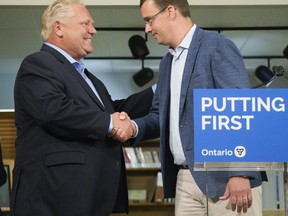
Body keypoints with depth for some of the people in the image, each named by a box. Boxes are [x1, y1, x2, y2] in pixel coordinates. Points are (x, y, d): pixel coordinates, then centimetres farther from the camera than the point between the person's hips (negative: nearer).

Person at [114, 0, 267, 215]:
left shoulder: (217, 46, -8)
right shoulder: (167, 62, 19)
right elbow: (160, 115, 22)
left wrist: (241, 173, -20)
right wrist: (135, 127, -1)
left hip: (225, 177, -7)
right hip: (186, 179, 8)